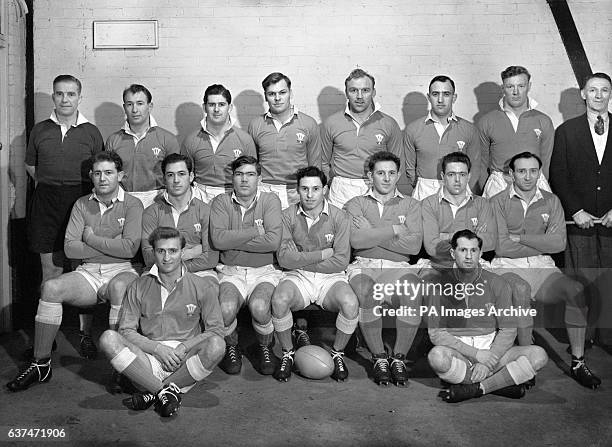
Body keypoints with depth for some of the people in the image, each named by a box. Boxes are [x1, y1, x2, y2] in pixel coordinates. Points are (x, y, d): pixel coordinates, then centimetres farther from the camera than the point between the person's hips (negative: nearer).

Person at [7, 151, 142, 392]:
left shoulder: (132, 204, 1)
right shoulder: (82, 205, 12)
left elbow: (130, 248, -13)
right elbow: (70, 247, 0)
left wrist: (92, 238, -4)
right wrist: (110, 246, -6)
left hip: (121, 271, -3)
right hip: (88, 272, 4)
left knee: (120, 287, -38)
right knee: (51, 287, -23)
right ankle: (41, 363, -13)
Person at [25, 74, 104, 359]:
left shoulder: (91, 132, 6)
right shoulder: (40, 130, 11)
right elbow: (30, 166, 20)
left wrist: (79, 187, 1)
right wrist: (49, 185, 9)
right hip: (46, 204, 2)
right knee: (50, 272, 5)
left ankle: (85, 333, 10)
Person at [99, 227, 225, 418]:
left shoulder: (198, 286, 5)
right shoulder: (139, 287, 9)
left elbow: (215, 330, 2)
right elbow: (126, 330, 4)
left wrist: (184, 347, -12)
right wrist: (157, 348, -11)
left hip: (186, 361, -1)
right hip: (149, 356, 1)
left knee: (216, 345, -31)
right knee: (108, 339, -23)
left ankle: (152, 392, -19)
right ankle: (164, 391, -24)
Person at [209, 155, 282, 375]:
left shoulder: (270, 200, 3)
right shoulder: (221, 202, 5)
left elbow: (273, 241, -13)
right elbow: (218, 239, -12)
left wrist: (233, 241, -9)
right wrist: (256, 232, -10)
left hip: (264, 271, -1)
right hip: (230, 272, 1)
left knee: (259, 307, -31)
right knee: (226, 309, -28)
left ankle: (265, 348, 3)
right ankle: (231, 348, 6)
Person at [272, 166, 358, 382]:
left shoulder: (338, 217, -3)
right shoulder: (288, 216, -1)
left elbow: (341, 261, -9)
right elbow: (284, 258, -11)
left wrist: (301, 260, -8)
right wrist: (322, 254, -12)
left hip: (331, 277, 0)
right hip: (297, 277, 0)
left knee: (351, 304, -30)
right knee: (279, 300, -31)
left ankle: (338, 353, -1)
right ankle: (288, 354, -4)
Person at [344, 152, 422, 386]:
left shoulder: (410, 205, 16)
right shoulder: (356, 204, 14)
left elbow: (414, 245, -2)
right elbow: (356, 240, -6)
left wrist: (373, 233, -4)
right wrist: (394, 229, -5)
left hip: (398, 267, 1)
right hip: (364, 266, -1)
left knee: (412, 296, -32)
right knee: (366, 295, -35)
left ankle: (399, 357, -14)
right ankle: (379, 358, -15)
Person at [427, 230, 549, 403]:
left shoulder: (497, 283, 3)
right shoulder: (442, 284, -1)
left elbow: (508, 330, 1)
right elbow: (436, 333, -7)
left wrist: (488, 361, -14)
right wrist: (476, 354, -16)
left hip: (492, 350, 2)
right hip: (458, 352, -2)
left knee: (538, 356, -20)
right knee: (437, 356, -35)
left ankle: (474, 389, -19)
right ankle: (503, 383, -17)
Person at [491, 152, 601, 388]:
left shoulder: (551, 201, 13)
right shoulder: (498, 202, 3)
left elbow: (559, 243, -1)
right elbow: (502, 247, -7)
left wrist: (520, 238, -5)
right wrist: (542, 244, -2)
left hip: (543, 266, 3)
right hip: (507, 266, -3)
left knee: (576, 290, -24)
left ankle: (577, 362, -15)